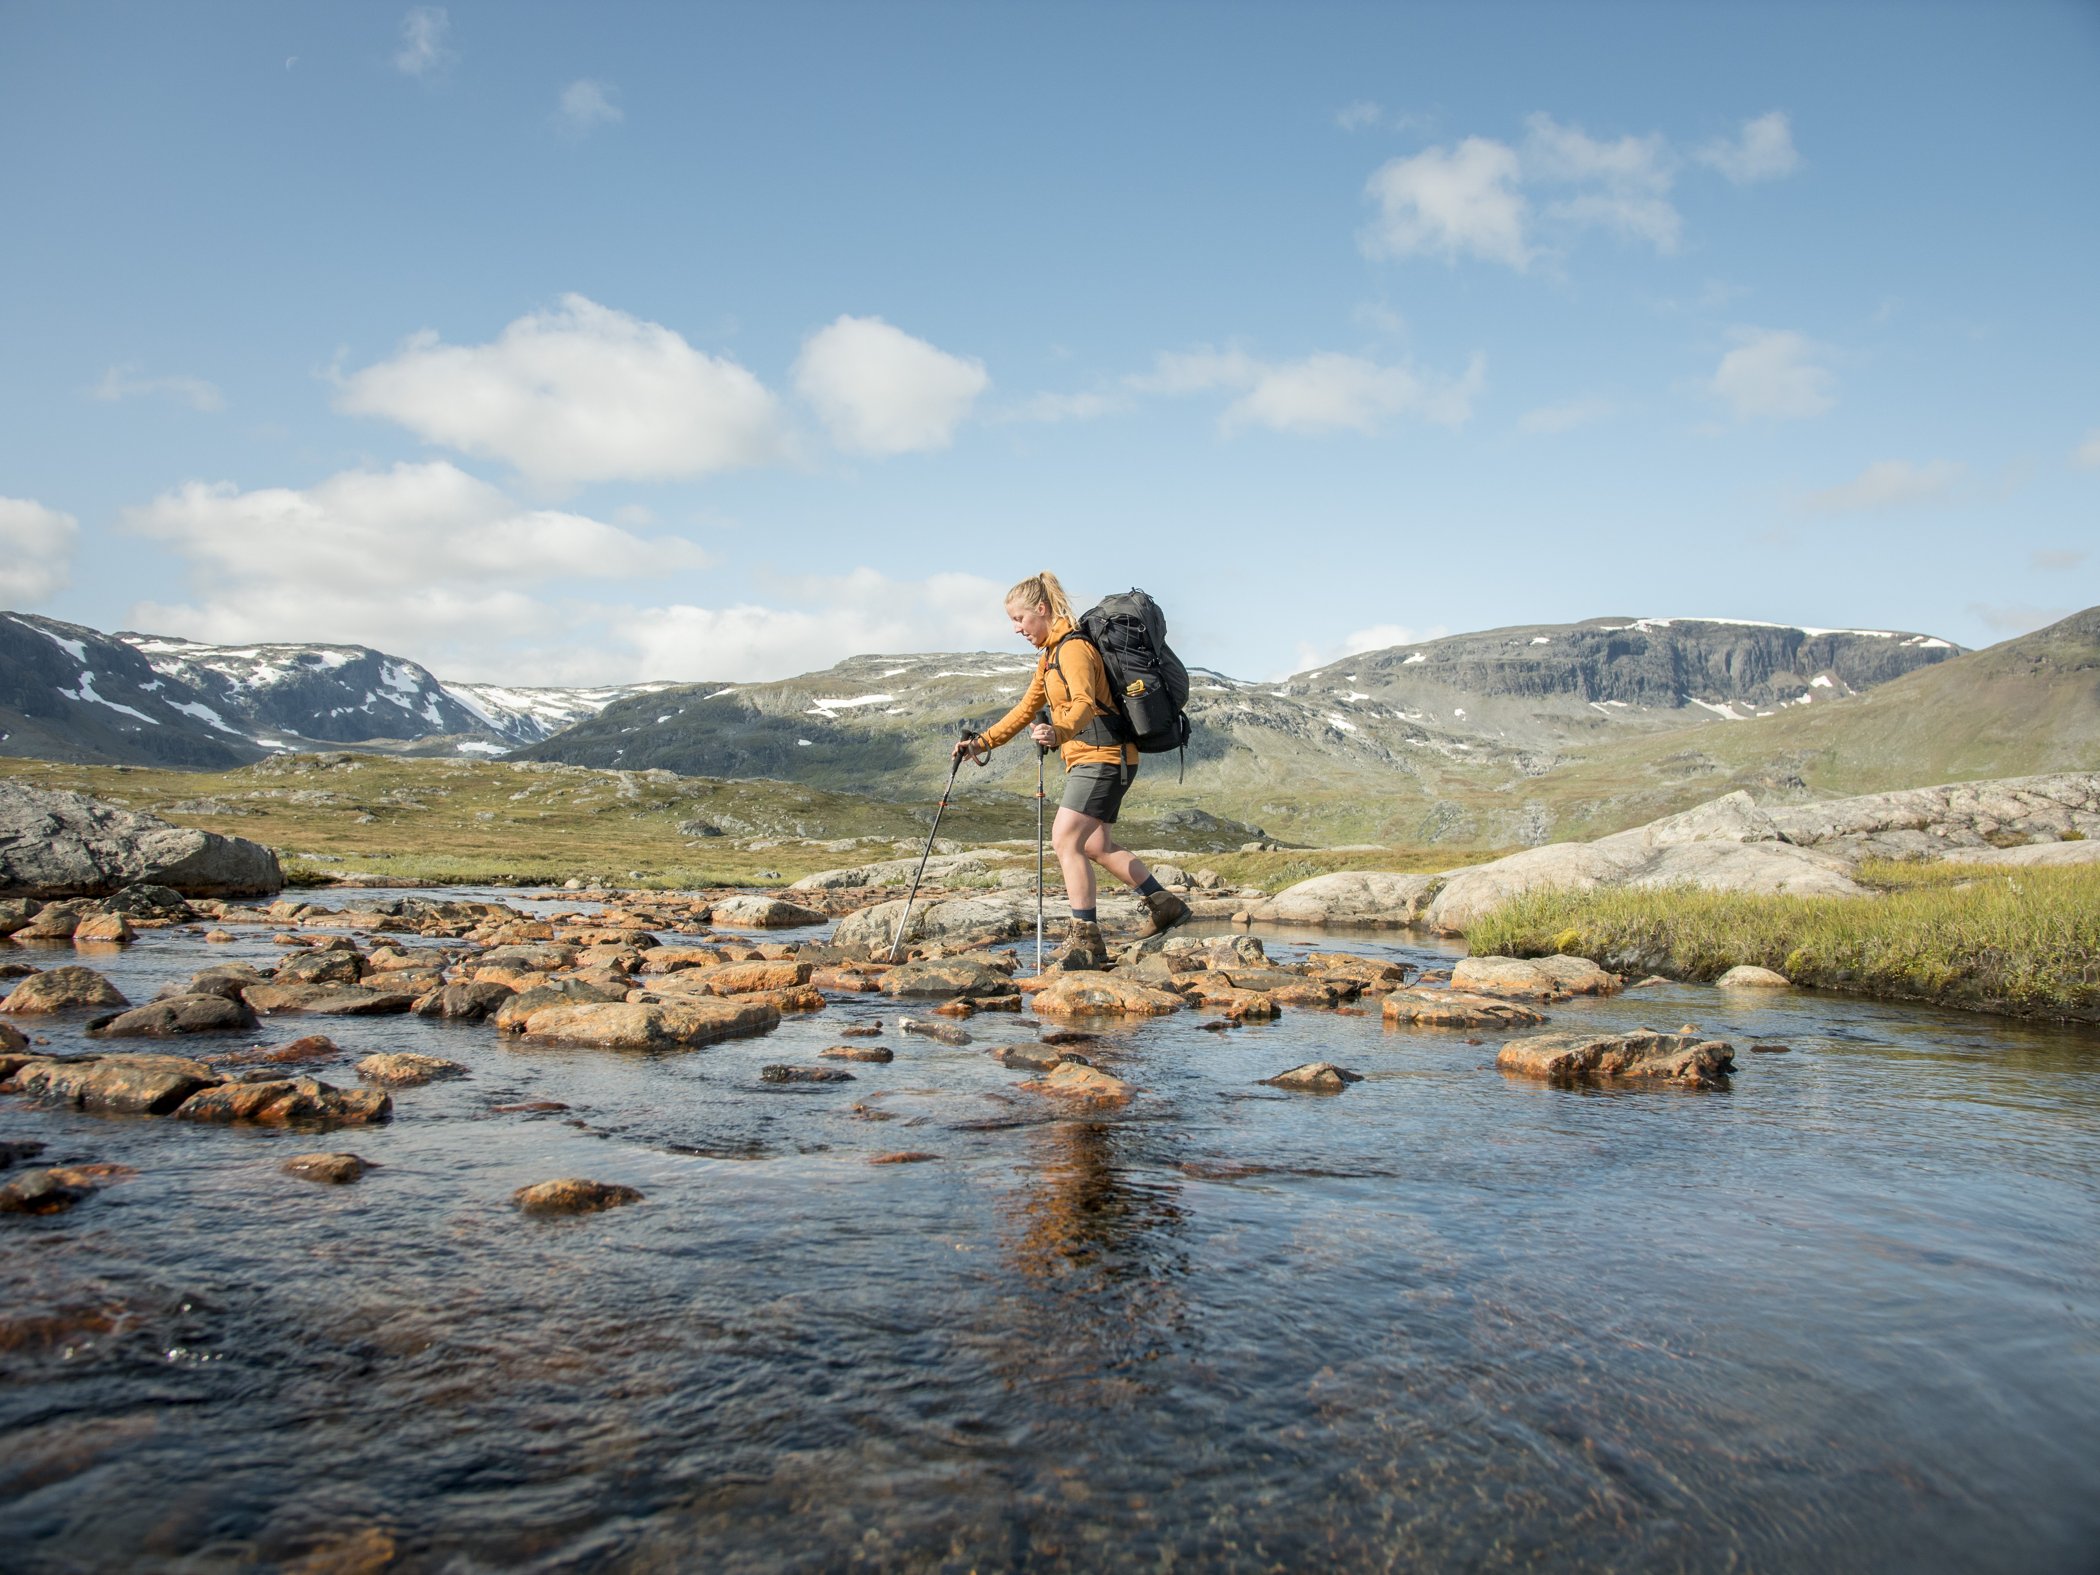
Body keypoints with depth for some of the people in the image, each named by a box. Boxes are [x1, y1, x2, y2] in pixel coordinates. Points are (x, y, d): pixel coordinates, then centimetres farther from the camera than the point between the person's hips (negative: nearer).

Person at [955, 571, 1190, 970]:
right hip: (1092, 758, 11)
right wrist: (982, 742, 17)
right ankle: (1164, 904, 27)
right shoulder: (1050, 655, 18)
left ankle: (1086, 940, -16)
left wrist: (1059, 732, -52)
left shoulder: (1073, 648, -15)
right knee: (1095, 846, 17)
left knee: (1066, 839, -17)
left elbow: (1084, 704, -32)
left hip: (1103, 755, -11)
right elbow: (1027, 709, 24)